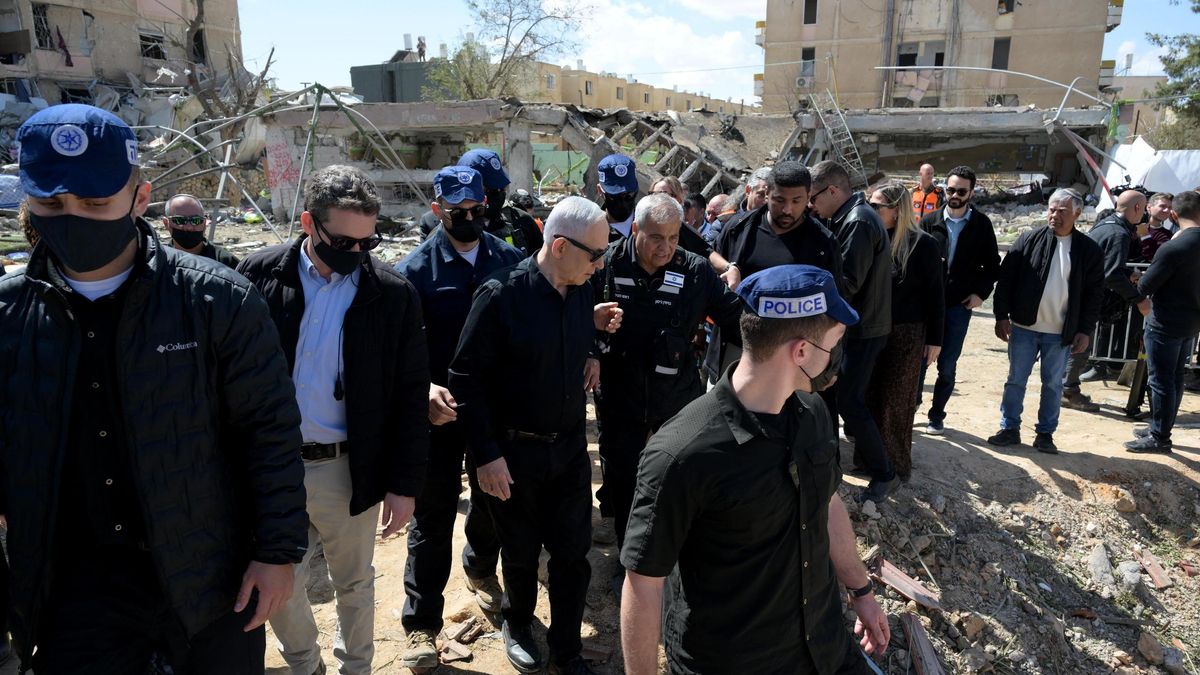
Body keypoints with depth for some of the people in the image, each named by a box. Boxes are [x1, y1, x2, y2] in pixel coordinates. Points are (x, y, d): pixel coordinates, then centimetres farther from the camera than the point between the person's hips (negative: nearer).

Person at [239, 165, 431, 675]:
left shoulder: (393, 294, -7)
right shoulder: (259, 275, -5)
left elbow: (410, 397, -4)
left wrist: (404, 485, -5)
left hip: (347, 468, -1)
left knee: (355, 584, 17)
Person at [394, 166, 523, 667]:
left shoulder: (510, 260, -1)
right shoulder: (417, 268, -8)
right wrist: (425, 387, -29)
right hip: (441, 408, -3)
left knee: (493, 499, 21)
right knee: (433, 514, 6)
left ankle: (481, 570, 50)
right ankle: (421, 623, 20)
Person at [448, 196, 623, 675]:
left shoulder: (583, 291, -2)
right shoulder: (501, 295, -18)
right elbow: (467, 378, -16)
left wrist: (593, 331, -6)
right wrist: (486, 455, -16)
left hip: (570, 445, 4)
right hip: (514, 451, -4)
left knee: (574, 554, 11)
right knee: (521, 552, 17)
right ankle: (516, 623, 46)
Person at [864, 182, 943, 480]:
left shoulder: (922, 244, -9)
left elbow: (935, 295, -6)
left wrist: (935, 339, -6)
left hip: (906, 334, -4)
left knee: (896, 401, 5)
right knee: (869, 397, 9)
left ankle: (897, 465, 20)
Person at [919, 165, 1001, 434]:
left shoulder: (981, 224, 1)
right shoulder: (930, 221, 1)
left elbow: (992, 264, 8)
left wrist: (981, 293, -3)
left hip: (959, 305, 0)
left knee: (947, 366, 5)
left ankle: (937, 415, 18)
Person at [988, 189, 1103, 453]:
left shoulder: (1089, 250, 0)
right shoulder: (1028, 240, -2)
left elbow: (1093, 293, 2)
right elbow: (1005, 279, -2)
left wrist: (1085, 331, -2)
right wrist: (1002, 316, -7)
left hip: (1061, 333, 0)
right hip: (1024, 326, 0)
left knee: (1053, 385, 10)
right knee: (1016, 380, 7)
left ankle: (1045, 434, 21)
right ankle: (1009, 429, 18)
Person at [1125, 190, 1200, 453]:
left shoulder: (1173, 247, -21)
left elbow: (1145, 286, -16)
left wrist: (1140, 283, 4)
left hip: (1166, 323, -8)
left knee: (1161, 381, -1)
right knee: (1175, 378, 16)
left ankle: (1159, 438, 6)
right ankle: (1160, 428, 27)